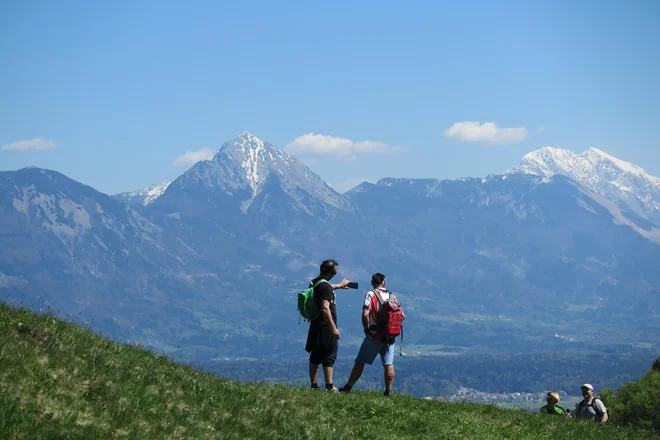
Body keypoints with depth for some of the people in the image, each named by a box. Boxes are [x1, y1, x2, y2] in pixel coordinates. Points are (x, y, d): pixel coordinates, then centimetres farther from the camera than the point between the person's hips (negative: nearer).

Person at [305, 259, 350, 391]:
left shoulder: (314, 283, 8)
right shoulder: (326, 287, -20)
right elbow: (325, 309, -28)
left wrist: (339, 285, 50)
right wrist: (334, 328, -25)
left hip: (315, 325, 8)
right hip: (326, 327, -8)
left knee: (314, 358, 12)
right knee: (328, 358, 0)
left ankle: (314, 385, 15)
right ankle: (329, 387, 3)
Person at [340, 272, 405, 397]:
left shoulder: (371, 294, -6)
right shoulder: (392, 296, 8)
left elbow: (365, 314, -18)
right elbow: (402, 315, 6)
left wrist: (366, 328, -4)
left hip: (374, 335, -3)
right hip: (390, 337, 4)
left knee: (360, 363, 3)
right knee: (389, 365, 5)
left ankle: (347, 388, 7)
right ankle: (388, 392, 3)